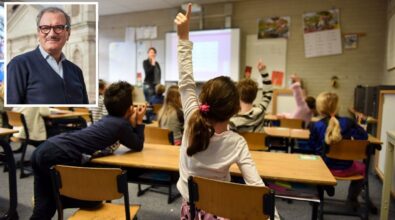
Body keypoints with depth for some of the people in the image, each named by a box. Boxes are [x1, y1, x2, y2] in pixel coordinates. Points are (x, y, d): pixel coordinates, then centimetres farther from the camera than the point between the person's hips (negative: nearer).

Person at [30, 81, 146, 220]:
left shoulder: (109, 119, 20)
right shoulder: (121, 124, -4)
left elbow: (126, 139, 33)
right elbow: (138, 146, 11)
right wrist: (139, 122, 17)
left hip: (42, 150, 9)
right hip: (57, 156, -9)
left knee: (44, 207, 18)